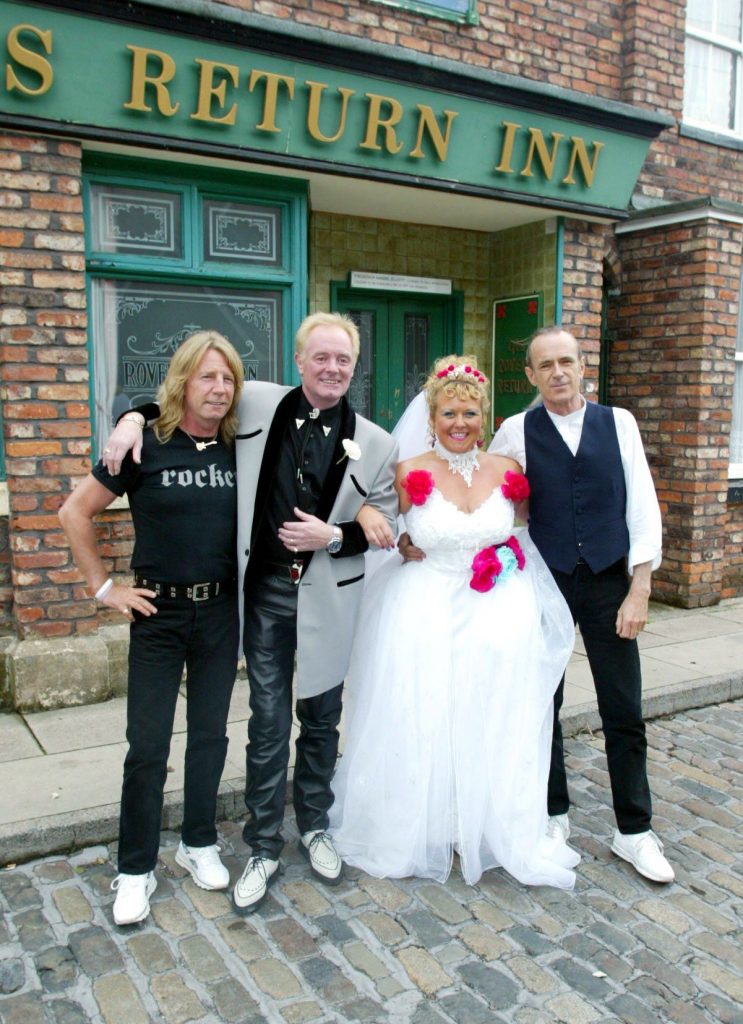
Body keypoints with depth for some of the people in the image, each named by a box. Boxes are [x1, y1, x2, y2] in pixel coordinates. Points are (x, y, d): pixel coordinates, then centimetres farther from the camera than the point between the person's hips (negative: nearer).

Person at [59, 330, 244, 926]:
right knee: (148, 745, 3)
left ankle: (199, 844, 33)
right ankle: (136, 870, 21)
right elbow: (76, 513, -4)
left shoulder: (239, 449, 0)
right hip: (159, 614, -3)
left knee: (210, 735, 14)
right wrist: (104, 588, -5)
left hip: (221, 612, 3)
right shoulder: (148, 445, -9)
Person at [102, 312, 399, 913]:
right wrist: (134, 416, -6)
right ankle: (264, 847, 25)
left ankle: (315, 826, 39)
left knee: (321, 718, 16)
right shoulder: (258, 404, -3)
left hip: (328, 597, 0)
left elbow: (385, 528, 2)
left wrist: (333, 536, -15)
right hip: (267, 592, 0)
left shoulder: (375, 444, -4)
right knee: (269, 722, 7)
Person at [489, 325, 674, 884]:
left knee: (625, 712, 5)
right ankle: (554, 815, 29)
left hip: (609, 581, 1)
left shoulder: (619, 423, 2)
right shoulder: (516, 431, -1)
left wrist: (639, 588, -6)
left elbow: (643, 507, 0)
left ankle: (635, 832, 22)